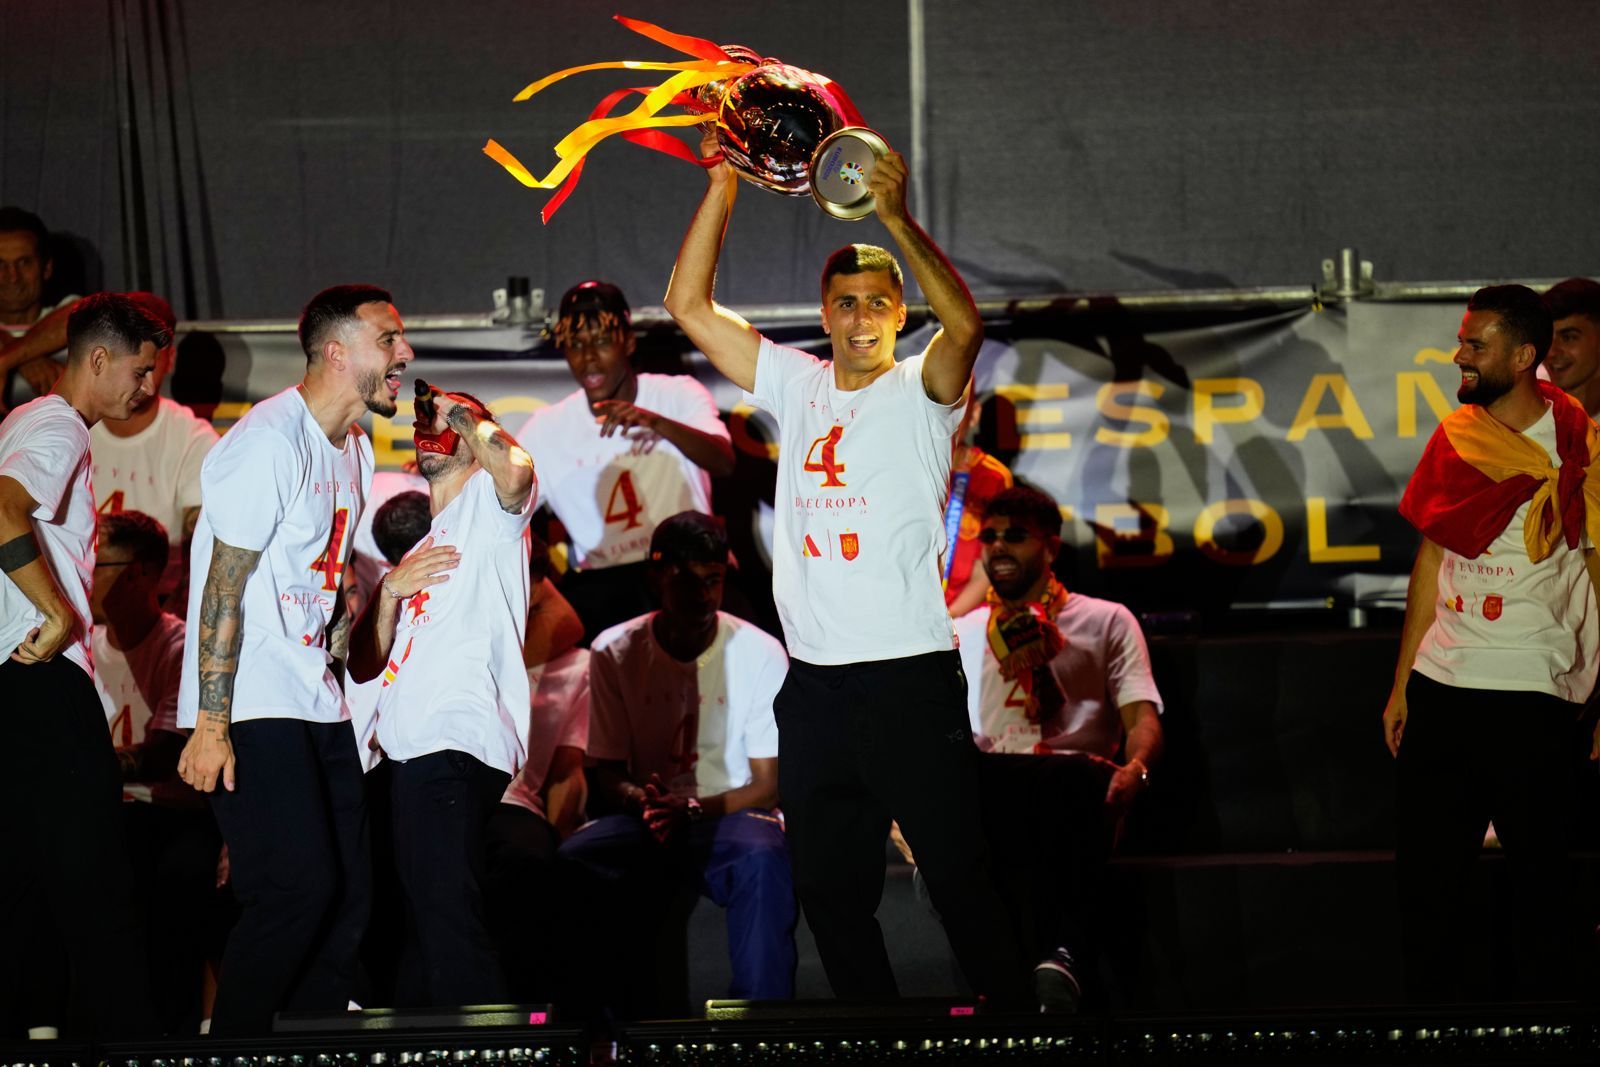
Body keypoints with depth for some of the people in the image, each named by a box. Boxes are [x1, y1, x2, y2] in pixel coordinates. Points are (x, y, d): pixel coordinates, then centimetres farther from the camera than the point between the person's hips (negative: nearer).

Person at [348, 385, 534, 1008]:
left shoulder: (488, 503, 5)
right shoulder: (417, 549, 31)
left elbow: (516, 468, -23)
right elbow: (364, 665, 22)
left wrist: (469, 414, -3)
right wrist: (391, 591, 4)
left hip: (455, 751, -10)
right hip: (411, 753, 10)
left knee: (447, 923, -19)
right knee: (421, 926, 12)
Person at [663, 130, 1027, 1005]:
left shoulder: (921, 391, -1)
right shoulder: (795, 385, 12)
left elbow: (963, 324, -23)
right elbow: (687, 304, 7)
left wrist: (896, 218, -32)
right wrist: (724, 186, -2)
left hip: (913, 677, -5)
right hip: (815, 682, 5)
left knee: (961, 884, -6)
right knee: (831, 893, 10)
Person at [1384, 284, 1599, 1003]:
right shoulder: (1456, 438, 8)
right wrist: (1401, 684, 12)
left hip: (1534, 693, -5)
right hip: (1441, 685, 5)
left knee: (1538, 871, 2)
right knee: (1426, 869, 8)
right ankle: (1427, 1001, 18)